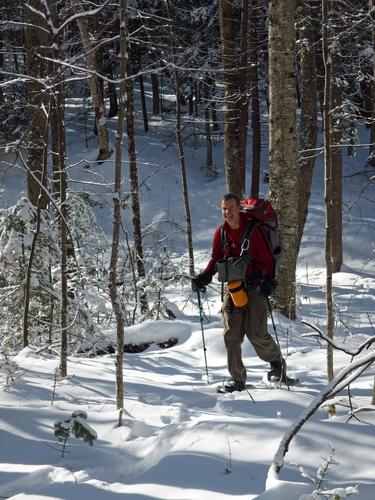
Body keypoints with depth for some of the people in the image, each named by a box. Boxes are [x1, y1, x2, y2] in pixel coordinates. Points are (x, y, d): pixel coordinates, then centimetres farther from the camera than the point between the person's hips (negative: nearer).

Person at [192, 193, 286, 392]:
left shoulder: (253, 229, -10)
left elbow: (267, 258, -7)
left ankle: (276, 361, 22)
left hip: (254, 287, -4)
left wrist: (268, 280, -20)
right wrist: (205, 276, -1)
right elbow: (216, 259, 15)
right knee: (231, 335, -1)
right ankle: (237, 378, 7)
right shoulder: (221, 232, 5)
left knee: (256, 333, -6)